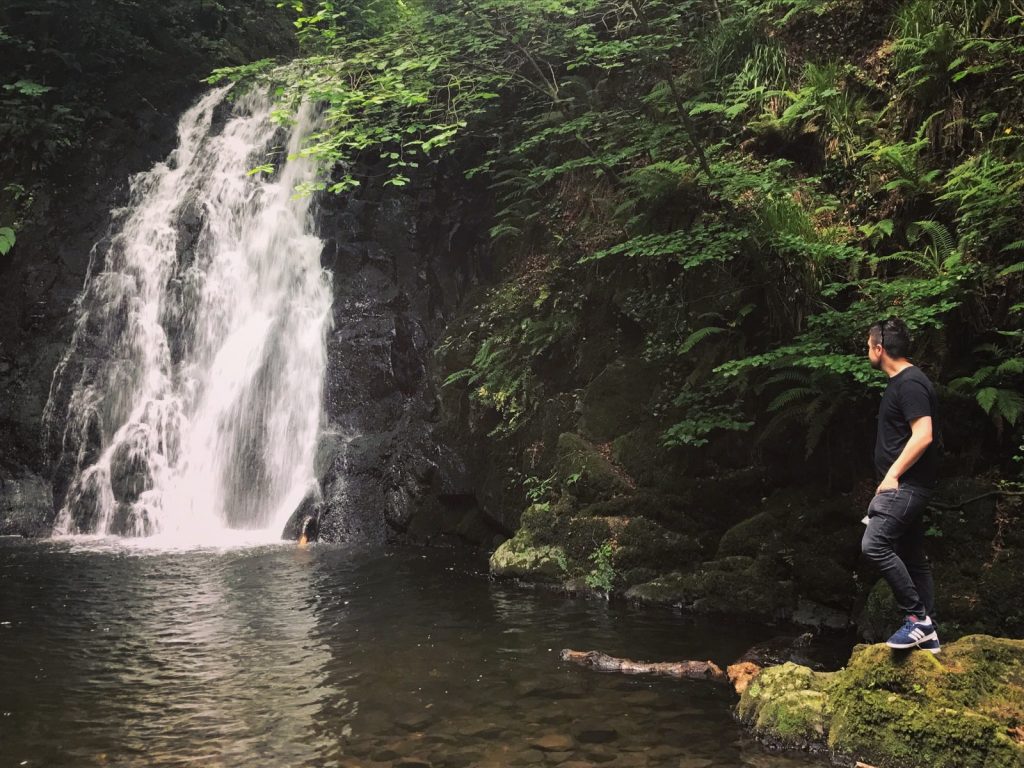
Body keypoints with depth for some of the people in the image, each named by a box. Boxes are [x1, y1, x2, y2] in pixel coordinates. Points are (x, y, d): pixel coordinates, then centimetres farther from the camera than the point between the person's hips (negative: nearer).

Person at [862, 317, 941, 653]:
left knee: (875, 544, -19)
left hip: (907, 484, -11)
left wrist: (893, 474, -23)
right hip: (901, 485, 11)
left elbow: (924, 435, -24)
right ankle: (926, 634, 17)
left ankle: (917, 617, -11)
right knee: (912, 556, 12)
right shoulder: (899, 383, 17)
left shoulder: (910, 383, -15)